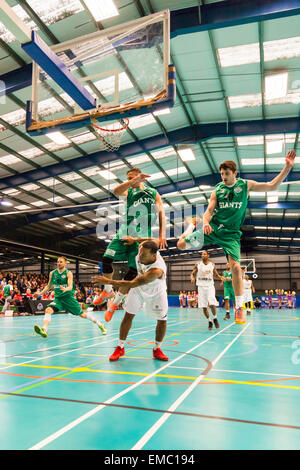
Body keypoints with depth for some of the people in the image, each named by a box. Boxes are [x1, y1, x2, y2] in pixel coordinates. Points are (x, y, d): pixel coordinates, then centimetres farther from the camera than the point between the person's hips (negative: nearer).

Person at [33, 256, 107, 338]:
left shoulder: (68, 273, -9)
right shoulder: (52, 273, 3)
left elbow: (70, 286, -23)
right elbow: (48, 286, 15)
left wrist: (65, 289, -45)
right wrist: (40, 293, 3)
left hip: (69, 297, -3)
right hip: (58, 298, 3)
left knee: (82, 314, 2)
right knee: (48, 310, -25)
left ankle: (100, 325, 18)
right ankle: (44, 330, -33)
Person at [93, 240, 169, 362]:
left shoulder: (157, 270, -44)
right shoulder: (142, 248, -29)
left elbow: (132, 284, -43)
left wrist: (108, 281, -42)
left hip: (156, 292, -4)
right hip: (138, 287, 4)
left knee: (162, 320, -3)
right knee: (128, 315, -2)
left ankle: (157, 349, 19)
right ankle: (120, 348, 10)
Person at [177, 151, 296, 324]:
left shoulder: (246, 185, 4)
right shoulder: (217, 190, 5)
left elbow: (272, 186, 5)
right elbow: (209, 211, 2)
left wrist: (288, 167, -2)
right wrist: (205, 222, -20)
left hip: (231, 234, -1)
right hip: (213, 228, 2)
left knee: (236, 267, -15)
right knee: (182, 245, -7)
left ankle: (239, 308, 2)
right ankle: (191, 229, 33)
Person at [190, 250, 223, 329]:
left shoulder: (212, 265, 4)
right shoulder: (197, 265, 3)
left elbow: (216, 275, 13)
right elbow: (192, 273, 6)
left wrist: (220, 277, -9)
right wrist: (192, 277, -16)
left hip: (210, 286, -1)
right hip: (201, 286, 1)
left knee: (212, 304, -17)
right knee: (204, 307, 1)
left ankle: (215, 318, 10)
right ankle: (210, 321, 20)